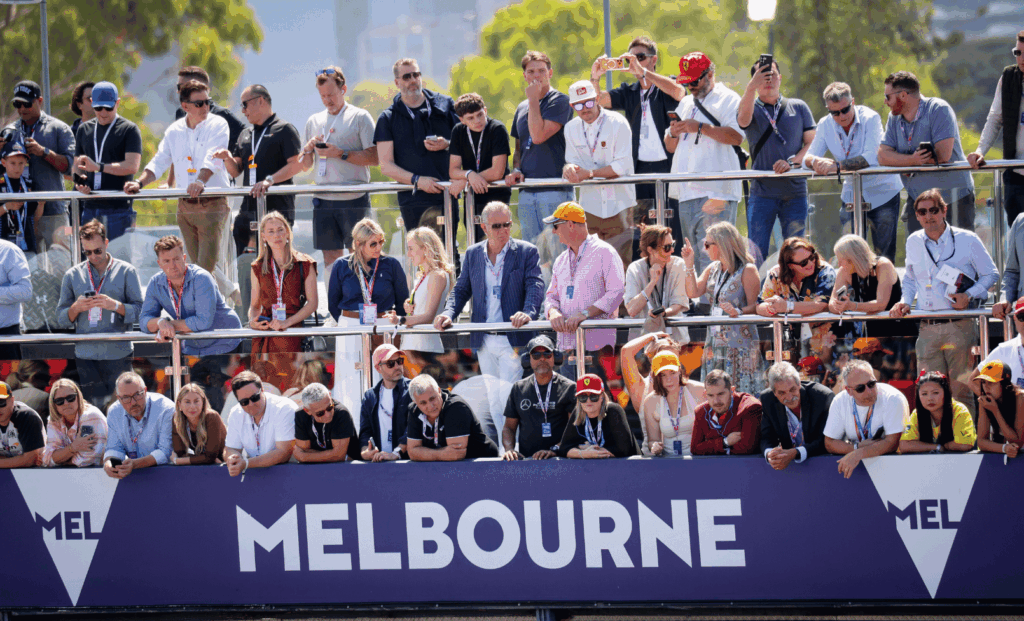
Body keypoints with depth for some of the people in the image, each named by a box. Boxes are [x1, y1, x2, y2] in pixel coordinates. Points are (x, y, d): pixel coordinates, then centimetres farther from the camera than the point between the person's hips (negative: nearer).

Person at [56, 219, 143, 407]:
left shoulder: (126, 271, 7)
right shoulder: (72, 276, 13)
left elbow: (139, 311, 0)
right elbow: (61, 319, 12)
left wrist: (115, 305, -16)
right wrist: (76, 308, -8)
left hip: (118, 353, -2)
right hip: (86, 355, 2)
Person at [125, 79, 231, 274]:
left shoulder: (217, 125, -4)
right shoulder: (174, 131, 11)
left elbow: (213, 159, -19)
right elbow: (159, 163, 14)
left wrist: (201, 181, -37)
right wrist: (140, 183, -4)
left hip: (212, 204, -5)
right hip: (185, 205, 5)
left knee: (207, 267, -14)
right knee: (195, 264, 7)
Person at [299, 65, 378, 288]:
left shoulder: (360, 117, 1)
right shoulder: (314, 122, 16)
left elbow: (373, 157, -7)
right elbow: (304, 165, 19)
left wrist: (341, 154, -15)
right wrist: (308, 149, -2)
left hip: (354, 198, -4)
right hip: (324, 200, 4)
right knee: (330, 257, 4)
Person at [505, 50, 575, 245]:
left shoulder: (560, 101, -4)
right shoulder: (522, 108, 18)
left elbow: (538, 136, -16)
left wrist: (534, 100, -7)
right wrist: (516, 170, 6)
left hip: (555, 191, -7)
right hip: (527, 192, 7)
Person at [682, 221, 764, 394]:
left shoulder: (747, 270, -7)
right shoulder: (712, 270, 15)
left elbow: (754, 306, -12)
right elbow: (693, 292, 12)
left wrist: (738, 312, -32)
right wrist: (689, 265, 7)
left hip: (740, 341, -7)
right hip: (715, 340, 7)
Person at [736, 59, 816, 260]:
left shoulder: (798, 107, 12)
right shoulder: (751, 108, 6)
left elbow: (812, 143, 7)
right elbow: (743, 119, -19)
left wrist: (792, 162, -12)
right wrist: (751, 87, -35)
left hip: (795, 192, 1)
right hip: (762, 192, -1)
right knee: (757, 254, -6)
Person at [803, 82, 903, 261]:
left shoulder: (870, 118, -18)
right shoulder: (825, 125, -4)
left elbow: (871, 158, -30)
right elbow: (808, 158, -7)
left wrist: (837, 166, -42)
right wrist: (815, 161, -32)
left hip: (882, 193, -4)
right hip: (851, 197, 4)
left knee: (884, 257, -6)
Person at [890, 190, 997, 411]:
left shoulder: (967, 240, 1)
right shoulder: (914, 243, 12)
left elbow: (991, 275, 7)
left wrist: (969, 295, -8)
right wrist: (905, 301, 9)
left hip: (959, 326, -4)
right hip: (928, 330, 4)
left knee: (961, 392, -6)